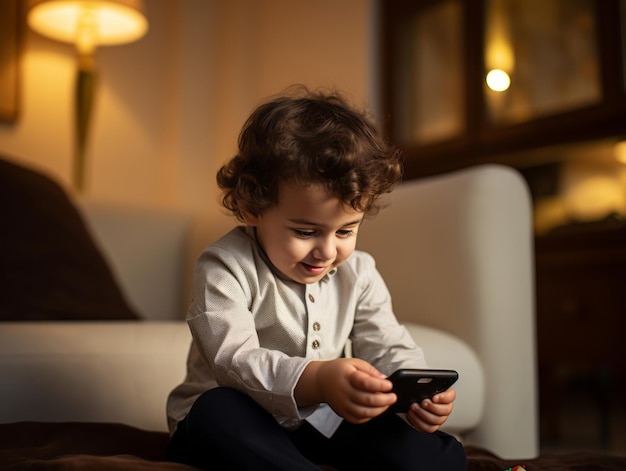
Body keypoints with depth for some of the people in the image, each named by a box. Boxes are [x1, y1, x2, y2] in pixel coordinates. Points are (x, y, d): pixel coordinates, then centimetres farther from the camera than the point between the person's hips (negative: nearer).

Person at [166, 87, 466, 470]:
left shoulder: (358, 273, -2)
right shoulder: (227, 268, -19)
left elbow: (390, 349, 0)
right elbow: (234, 359, -31)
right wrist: (316, 380, -50)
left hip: (322, 422, 4)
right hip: (245, 424, -3)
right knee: (217, 409, -40)